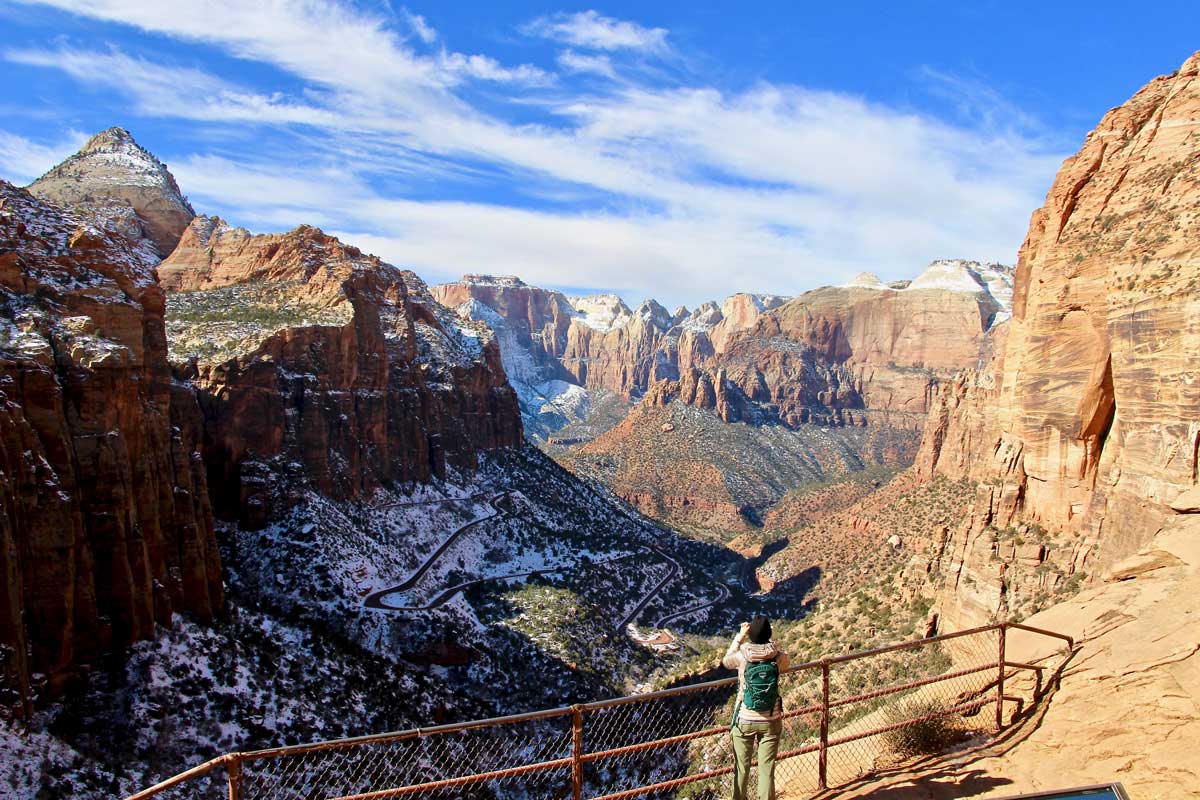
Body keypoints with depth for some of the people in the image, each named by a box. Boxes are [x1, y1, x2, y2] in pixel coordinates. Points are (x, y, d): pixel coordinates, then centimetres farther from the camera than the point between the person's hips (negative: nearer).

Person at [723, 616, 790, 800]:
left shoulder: (742, 656, -15)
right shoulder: (778, 656, -12)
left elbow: (726, 661, 9)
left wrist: (740, 636, 10)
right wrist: (770, 642, 13)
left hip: (744, 721, 0)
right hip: (771, 722, 1)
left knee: (741, 768, 14)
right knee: (767, 769, 9)